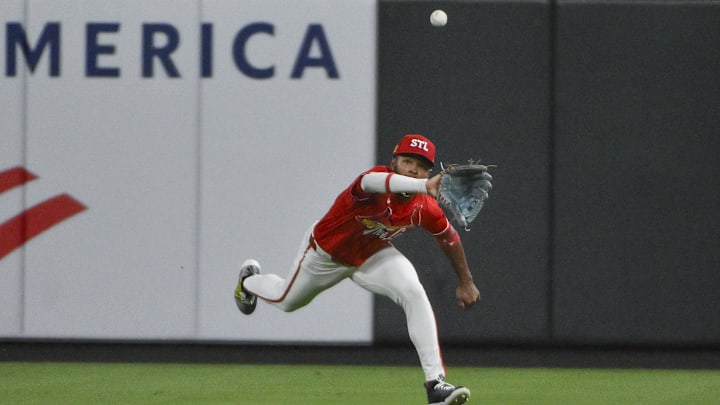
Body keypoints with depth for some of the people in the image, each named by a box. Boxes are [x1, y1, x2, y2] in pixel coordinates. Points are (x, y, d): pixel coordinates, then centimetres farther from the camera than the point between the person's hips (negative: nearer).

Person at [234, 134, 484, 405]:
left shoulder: (425, 208, -25)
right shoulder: (376, 184, -42)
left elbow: (449, 237, -4)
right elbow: (375, 182, -70)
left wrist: (465, 282, 2)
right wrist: (424, 186, -88)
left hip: (372, 256, 3)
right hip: (325, 254, -3)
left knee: (414, 295, -25)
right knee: (287, 301, 24)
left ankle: (435, 383, -25)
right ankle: (249, 280, 62)